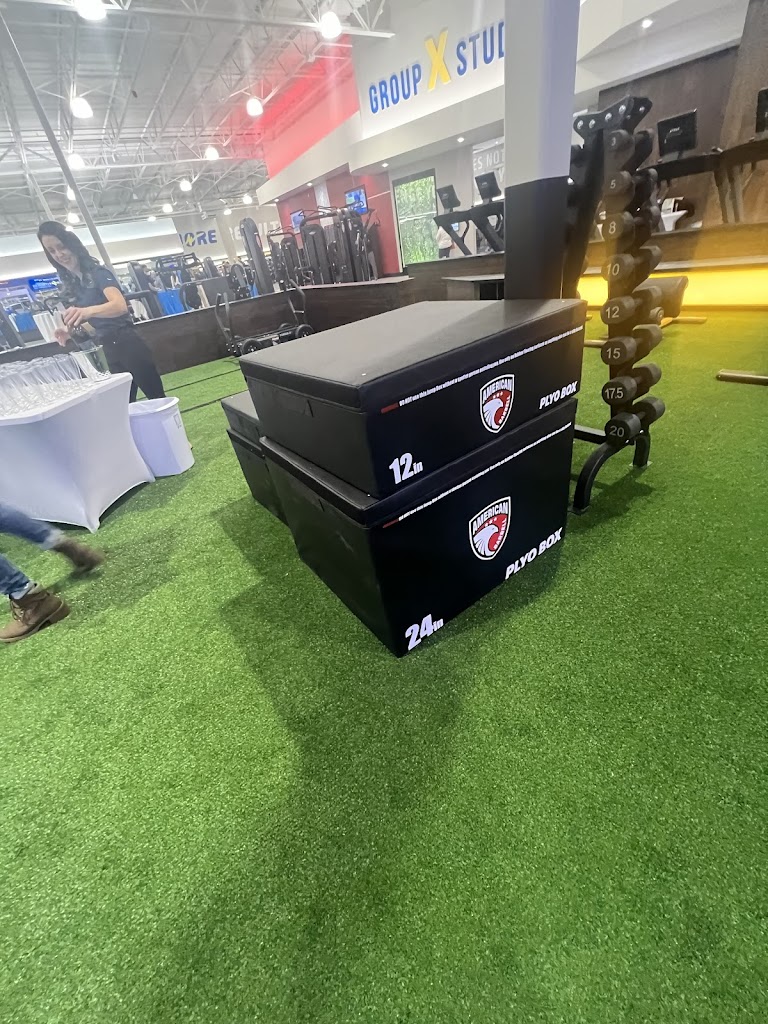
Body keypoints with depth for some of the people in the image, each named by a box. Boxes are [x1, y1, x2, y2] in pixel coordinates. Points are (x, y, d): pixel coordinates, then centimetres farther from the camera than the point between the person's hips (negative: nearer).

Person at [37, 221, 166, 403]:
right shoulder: (69, 286, 14)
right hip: (107, 351, 8)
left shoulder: (98, 273, -8)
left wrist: (87, 311, -42)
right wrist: (70, 331, 1)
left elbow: (120, 305, -27)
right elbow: (92, 324, 21)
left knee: (156, 397, -5)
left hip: (127, 344, -8)